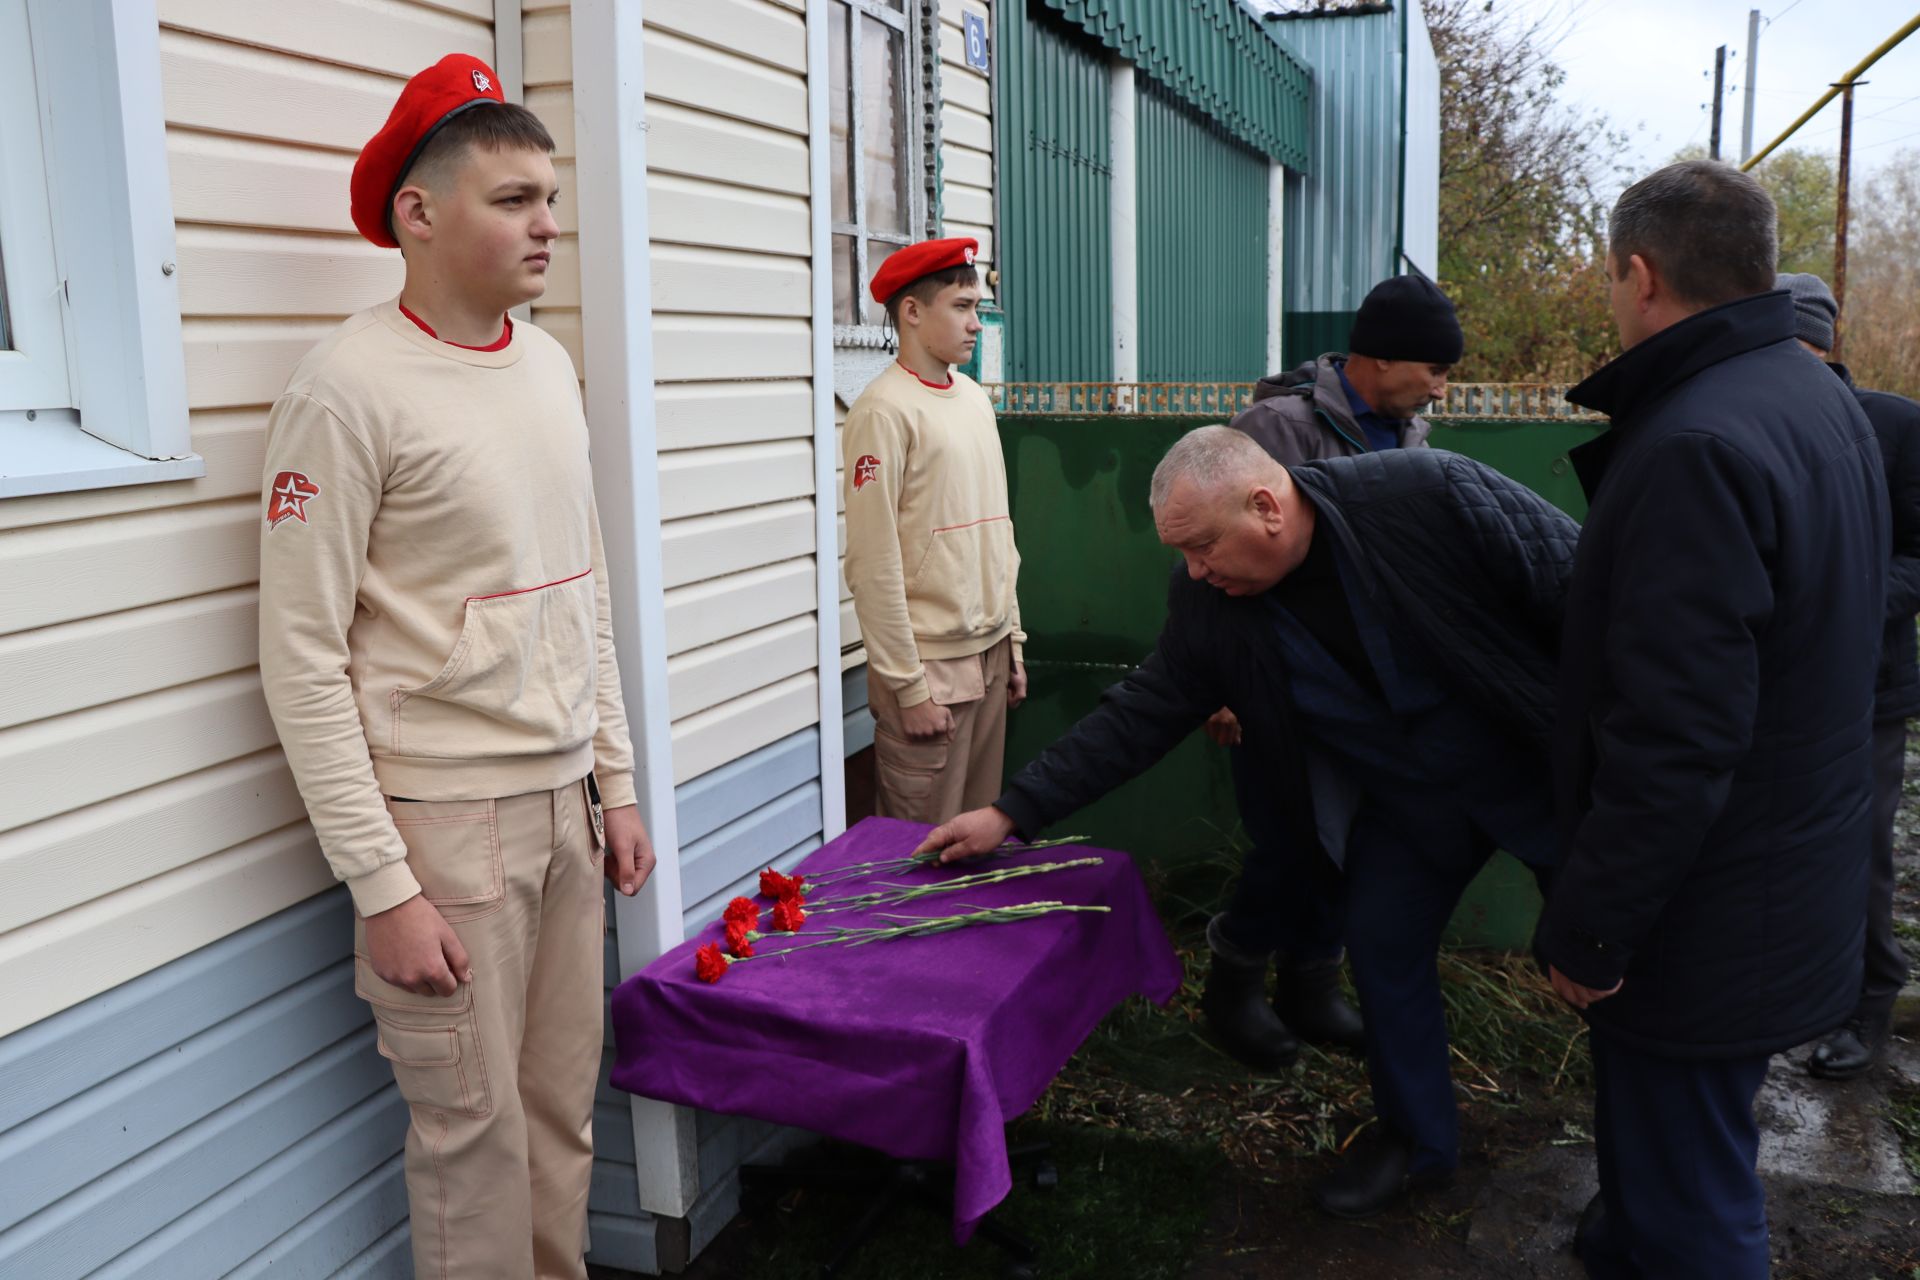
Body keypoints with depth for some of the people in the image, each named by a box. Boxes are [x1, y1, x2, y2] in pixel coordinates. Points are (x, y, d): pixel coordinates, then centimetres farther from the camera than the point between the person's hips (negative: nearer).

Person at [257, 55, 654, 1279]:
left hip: (565, 799, 6)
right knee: (475, 1134, 3)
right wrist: (384, 886, -14)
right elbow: (304, 660, -13)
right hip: (447, 814, -6)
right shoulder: (351, 388, -12)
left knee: (564, 1110, 13)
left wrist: (615, 783, 14)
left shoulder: (551, 364, 9)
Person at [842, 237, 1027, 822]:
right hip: (930, 663, -7)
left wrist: (1012, 642, 16)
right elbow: (873, 565, -16)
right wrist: (910, 687, -15)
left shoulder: (974, 399, 12)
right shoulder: (884, 411, -13)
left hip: (990, 652, 7)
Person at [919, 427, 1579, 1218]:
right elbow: (1136, 720, -7)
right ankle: (1417, 1138, 31)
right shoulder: (1208, 607, -14)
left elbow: (1577, 583, -20)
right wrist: (1012, 813, -11)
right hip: (1401, 800, 4)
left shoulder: (1431, 494, -28)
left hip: (1545, 764, -3)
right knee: (1383, 952, 6)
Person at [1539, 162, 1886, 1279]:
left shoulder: (1695, 447, -26)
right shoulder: (1823, 401, 7)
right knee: (1671, 1155, 28)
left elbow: (1675, 742, -29)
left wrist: (1587, 928, -19)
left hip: (1707, 927, -10)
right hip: (1804, 881, 10)